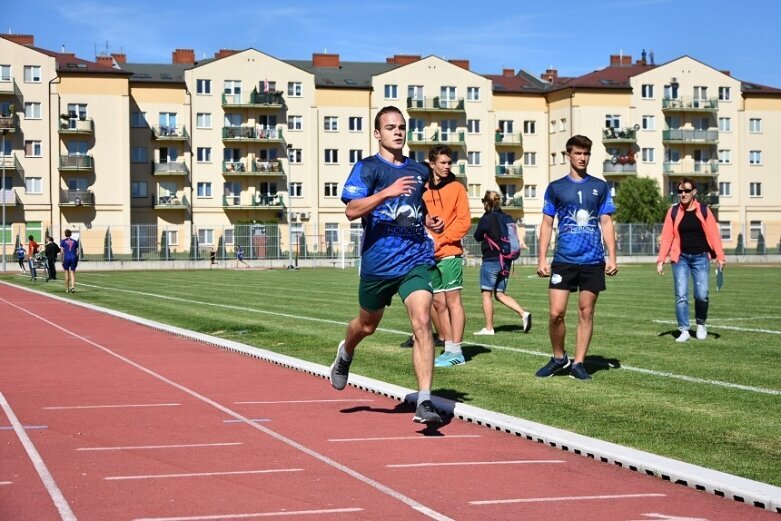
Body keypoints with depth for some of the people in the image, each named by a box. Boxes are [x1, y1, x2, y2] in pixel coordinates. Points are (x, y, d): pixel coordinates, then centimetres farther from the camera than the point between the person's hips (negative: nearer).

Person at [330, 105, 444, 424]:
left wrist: (428, 221, 10)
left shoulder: (419, 170, 11)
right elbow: (351, 210, -18)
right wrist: (386, 192, -29)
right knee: (367, 325, 18)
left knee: (422, 322, -17)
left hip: (416, 259, 2)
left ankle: (424, 402, -19)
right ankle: (346, 353, 54)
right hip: (377, 262, -2)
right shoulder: (367, 168, -4)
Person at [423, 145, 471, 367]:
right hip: (429, 255, 5)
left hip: (449, 253, -5)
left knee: (453, 300, -5)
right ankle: (449, 348, 14)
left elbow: (464, 221, -5)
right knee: (439, 303, 7)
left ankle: (456, 351, -4)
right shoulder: (424, 190, 11)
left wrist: (441, 240, -11)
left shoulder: (456, 188, 1)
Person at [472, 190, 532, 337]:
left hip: (491, 260, -7)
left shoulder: (486, 218, -11)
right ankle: (523, 313, -3)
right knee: (500, 294, 13)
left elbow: (477, 237, 0)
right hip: (505, 260, 7)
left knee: (486, 294, 3)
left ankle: (489, 328, 4)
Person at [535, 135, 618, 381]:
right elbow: (547, 224, 7)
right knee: (556, 313, -6)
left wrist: (612, 257, 0)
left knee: (586, 313, 4)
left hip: (593, 261, 1)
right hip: (564, 260, -1)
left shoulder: (600, 187, 8)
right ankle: (558, 358, 15)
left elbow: (606, 223, 9)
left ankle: (578, 363, 12)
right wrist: (542, 259, -1)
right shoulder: (556, 187, 6)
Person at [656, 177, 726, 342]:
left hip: (700, 257, -1)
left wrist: (720, 256, -12)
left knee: (702, 295, -6)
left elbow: (714, 234, -3)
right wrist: (661, 260, -6)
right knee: (681, 296, -6)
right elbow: (666, 237, 1)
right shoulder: (673, 212, 5)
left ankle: (701, 324, 20)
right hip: (680, 258, 1)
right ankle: (684, 331, 0)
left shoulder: (704, 211, 3)